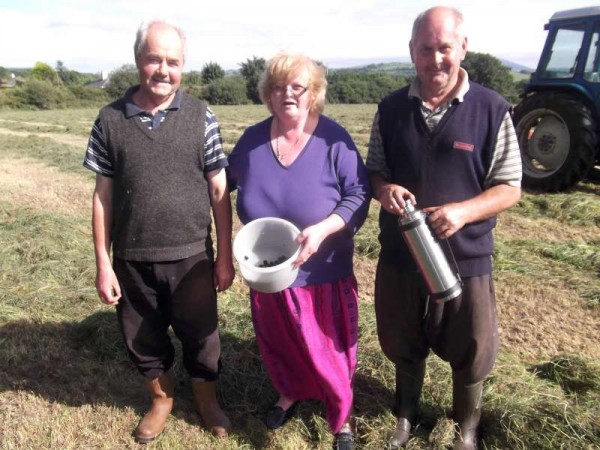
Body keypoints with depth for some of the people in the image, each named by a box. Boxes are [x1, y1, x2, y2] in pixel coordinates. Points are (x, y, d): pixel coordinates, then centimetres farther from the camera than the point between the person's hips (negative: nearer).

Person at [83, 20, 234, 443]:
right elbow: (103, 194, 1)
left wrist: (225, 257, -3)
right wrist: (103, 263, 0)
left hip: (191, 256, -1)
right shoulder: (110, 119, -3)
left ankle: (208, 399, 42)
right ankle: (161, 399, 46)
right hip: (132, 260, 2)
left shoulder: (201, 118, -6)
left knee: (201, 335, 15)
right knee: (144, 339, 18)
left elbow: (219, 191, -3)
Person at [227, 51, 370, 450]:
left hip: (323, 272, -4)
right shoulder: (252, 140, 0)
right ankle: (290, 393, 52)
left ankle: (342, 417, 35)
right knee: (277, 342, 22)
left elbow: (359, 194, -13)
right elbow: (225, 182, 16)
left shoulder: (333, 139, -12)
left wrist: (322, 230, -27)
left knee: (329, 349, 9)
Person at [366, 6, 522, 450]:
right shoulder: (391, 109, 0)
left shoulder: (492, 110, -8)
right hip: (400, 254, 2)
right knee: (404, 346, 20)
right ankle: (406, 414, 47)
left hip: (465, 258, -2)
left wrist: (463, 211, -25)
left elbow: (510, 188, -6)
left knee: (469, 352, 15)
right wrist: (384, 189, -15)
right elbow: (374, 170, 9)